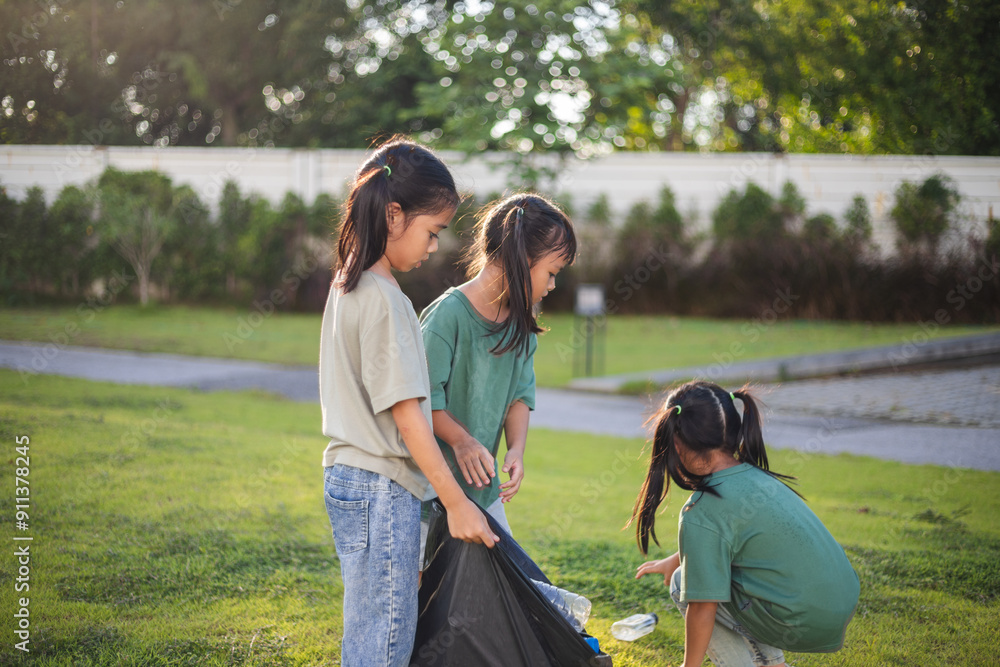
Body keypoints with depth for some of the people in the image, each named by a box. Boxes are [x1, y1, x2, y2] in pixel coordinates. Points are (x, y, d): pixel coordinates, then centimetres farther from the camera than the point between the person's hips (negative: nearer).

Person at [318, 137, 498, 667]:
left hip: (348, 478, 10)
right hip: (381, 489, -10)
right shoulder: (383, 299, -17)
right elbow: (405, 411, -19)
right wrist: (456, 502, -15)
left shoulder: (346, 286, 12)